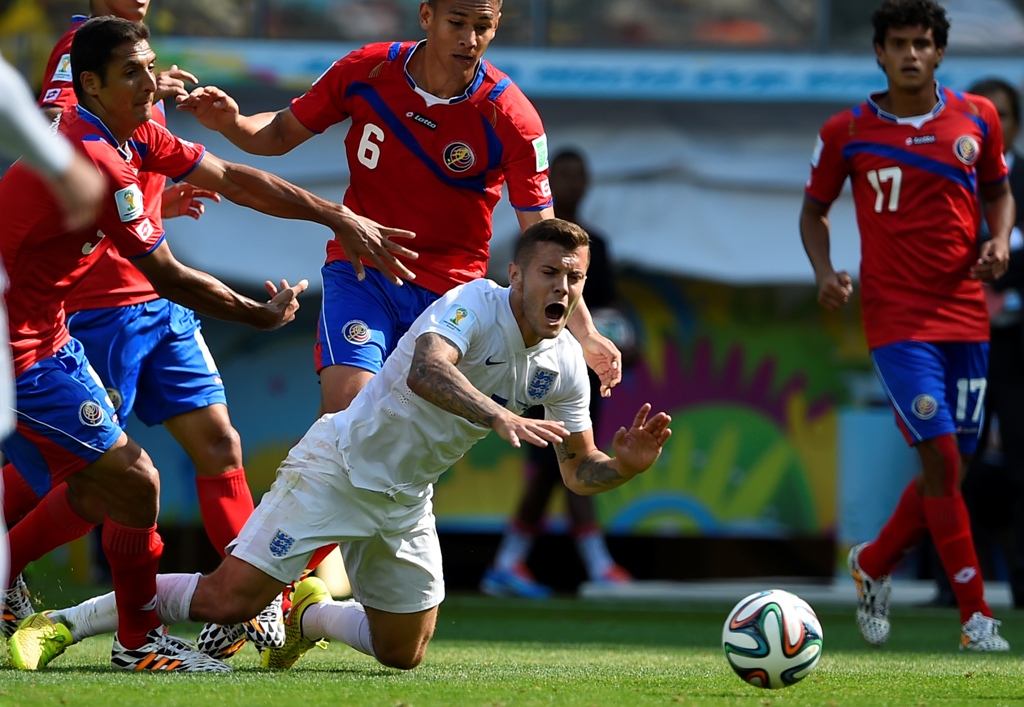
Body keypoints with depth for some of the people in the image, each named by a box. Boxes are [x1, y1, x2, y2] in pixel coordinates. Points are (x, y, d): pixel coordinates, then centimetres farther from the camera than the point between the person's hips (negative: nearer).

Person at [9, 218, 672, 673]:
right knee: (228, 600, -16)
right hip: (339, 466, -7)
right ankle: (65, 622, -3)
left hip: (407, 500, 7)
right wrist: (500, 417, -56)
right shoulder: (475, 304, -22)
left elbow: (578, 470, 7)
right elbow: (425, 372, -42)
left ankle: (311, 615, 39)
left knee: (403, 654, 10)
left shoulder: (565, 363, -1)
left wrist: (624, 464, -15)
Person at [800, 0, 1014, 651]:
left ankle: (875, 563, 34)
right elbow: (815, 208, 10)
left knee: (952, 469, 7)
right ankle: (976, 615, -8)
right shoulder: (848, 132, -1)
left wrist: (1000, 240, -1)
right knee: (941, 458, -14)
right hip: (897, 317, -4)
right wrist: (824, 271, -7)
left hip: (965, 314, 4)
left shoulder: (977, 119, 5)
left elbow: (997, 190, 19)